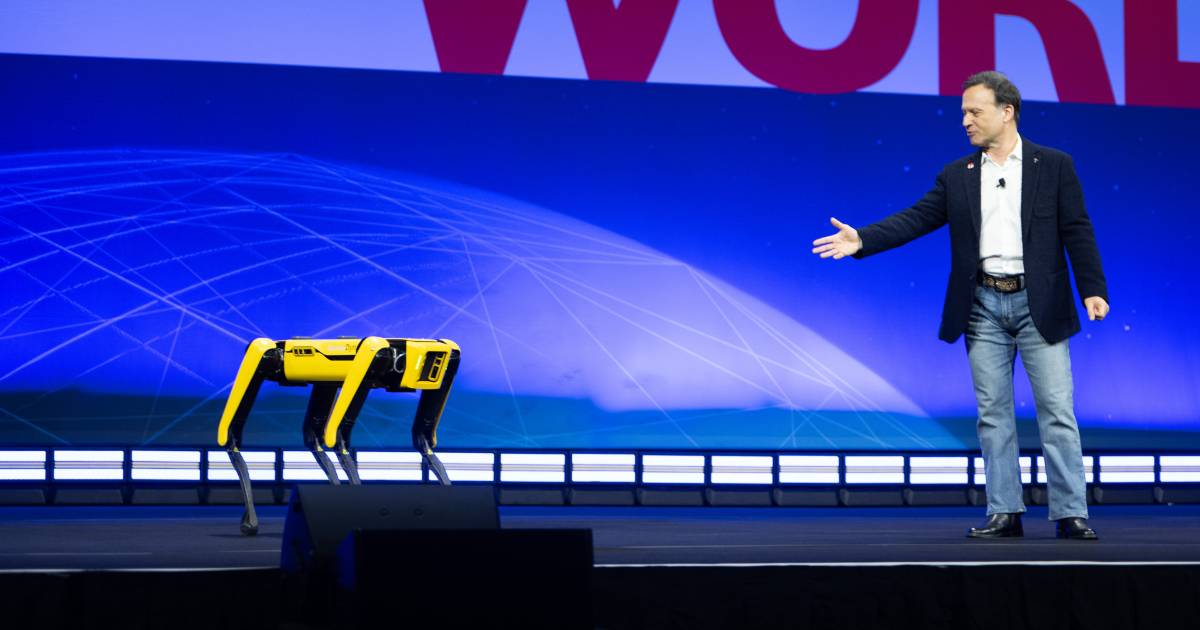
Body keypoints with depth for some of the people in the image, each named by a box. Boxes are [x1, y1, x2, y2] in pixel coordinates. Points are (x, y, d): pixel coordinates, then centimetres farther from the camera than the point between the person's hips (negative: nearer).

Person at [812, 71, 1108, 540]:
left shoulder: (1054, 166, 1)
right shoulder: (957, 176, 9)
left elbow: (1077, 231, -2)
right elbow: (915, 219, 1)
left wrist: (1093, 290, -12)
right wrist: (861, 240, -12)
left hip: (1039, 303, -3)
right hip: (984, 307, 3)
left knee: (1057, 410, -3)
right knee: (993, 413, 5)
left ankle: (1070, 514, 2)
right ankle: (1004, 513, 11)